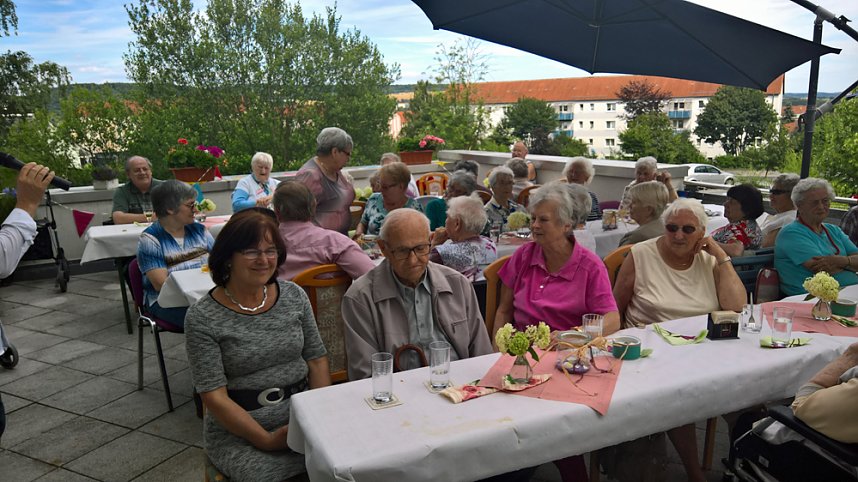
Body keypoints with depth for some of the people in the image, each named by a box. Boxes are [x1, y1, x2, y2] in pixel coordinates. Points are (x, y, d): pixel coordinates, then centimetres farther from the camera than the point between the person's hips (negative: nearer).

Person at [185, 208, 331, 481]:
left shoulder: (295, 296, 4)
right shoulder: (202, 318, -8)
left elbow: (317, 359, 8)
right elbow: (214, 397, -9)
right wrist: (267, 440, -15)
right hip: (238, 430, -3)